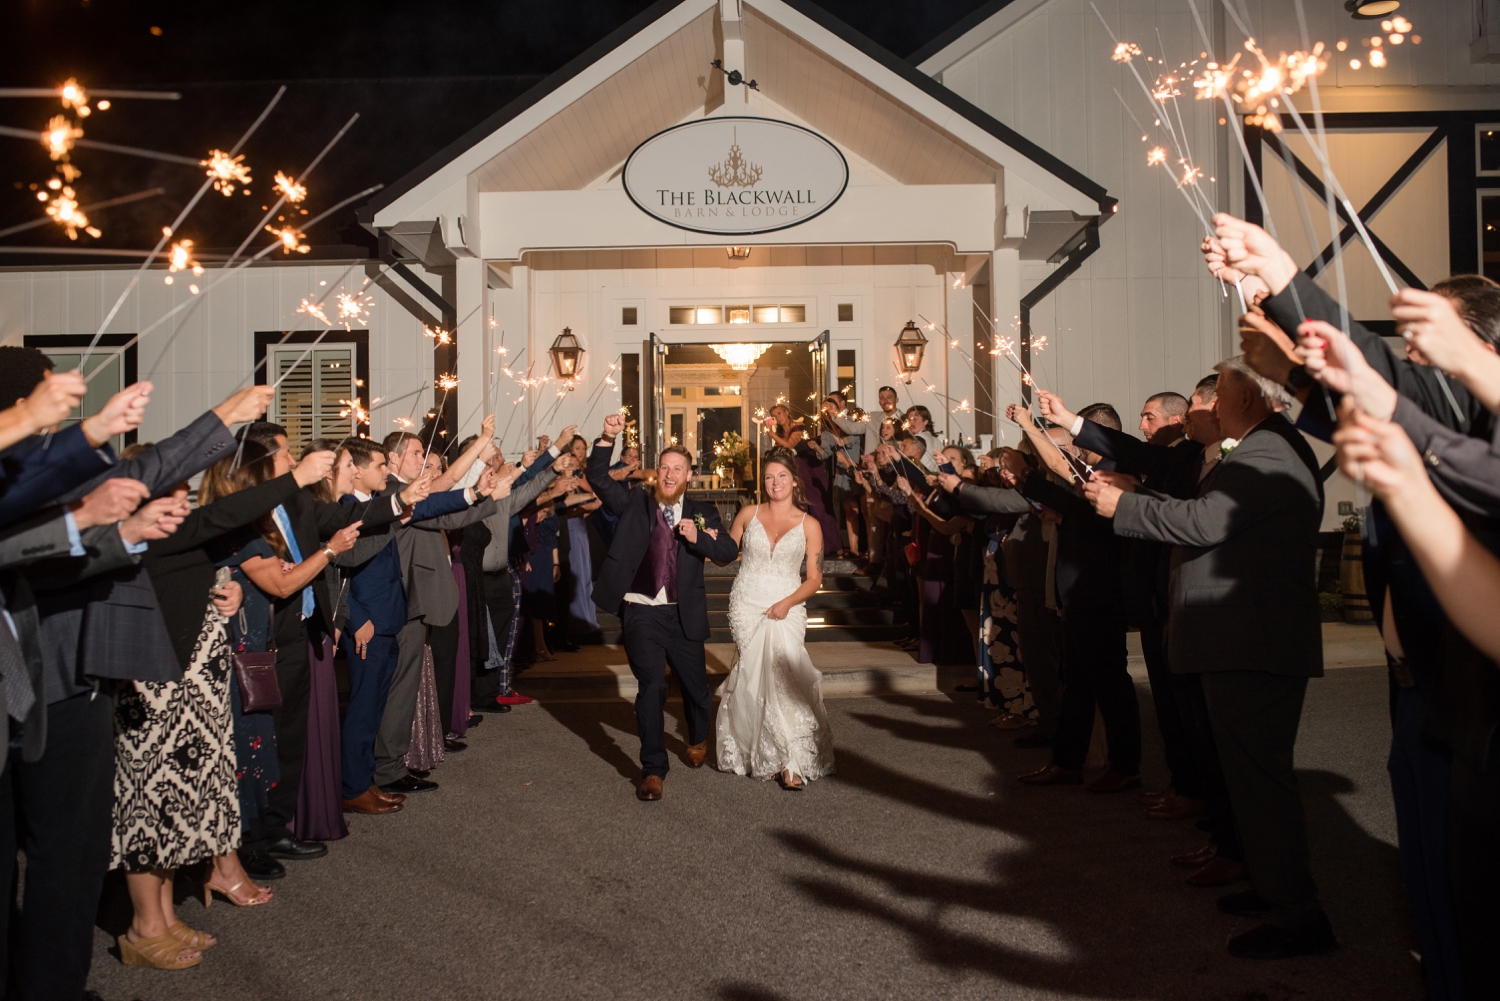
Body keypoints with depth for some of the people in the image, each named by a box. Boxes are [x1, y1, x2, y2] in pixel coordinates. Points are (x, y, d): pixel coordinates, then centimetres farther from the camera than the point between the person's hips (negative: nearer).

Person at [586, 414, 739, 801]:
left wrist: (699, 537, -21)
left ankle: (698, 740, 47)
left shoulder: (702, 512, 6)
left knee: (695, 686, 16)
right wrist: (607, 438, -23)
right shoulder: (634, 503, 4)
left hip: (683, 615, 2)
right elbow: (598, 478, -9)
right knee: (651, 686, -10)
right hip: (641, 613, -2)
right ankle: (653, 769, 3)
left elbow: (730, 551, -3)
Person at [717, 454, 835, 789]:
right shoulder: (749, 514, 8)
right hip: (746, 605, 1)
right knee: (755, 676, -6)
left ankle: (792, 761, -11)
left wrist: (788, 603, -12)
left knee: (781, 671, -17)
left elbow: (814, 578, 3)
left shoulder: (809, 525, 4)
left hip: (786, 608, -1)